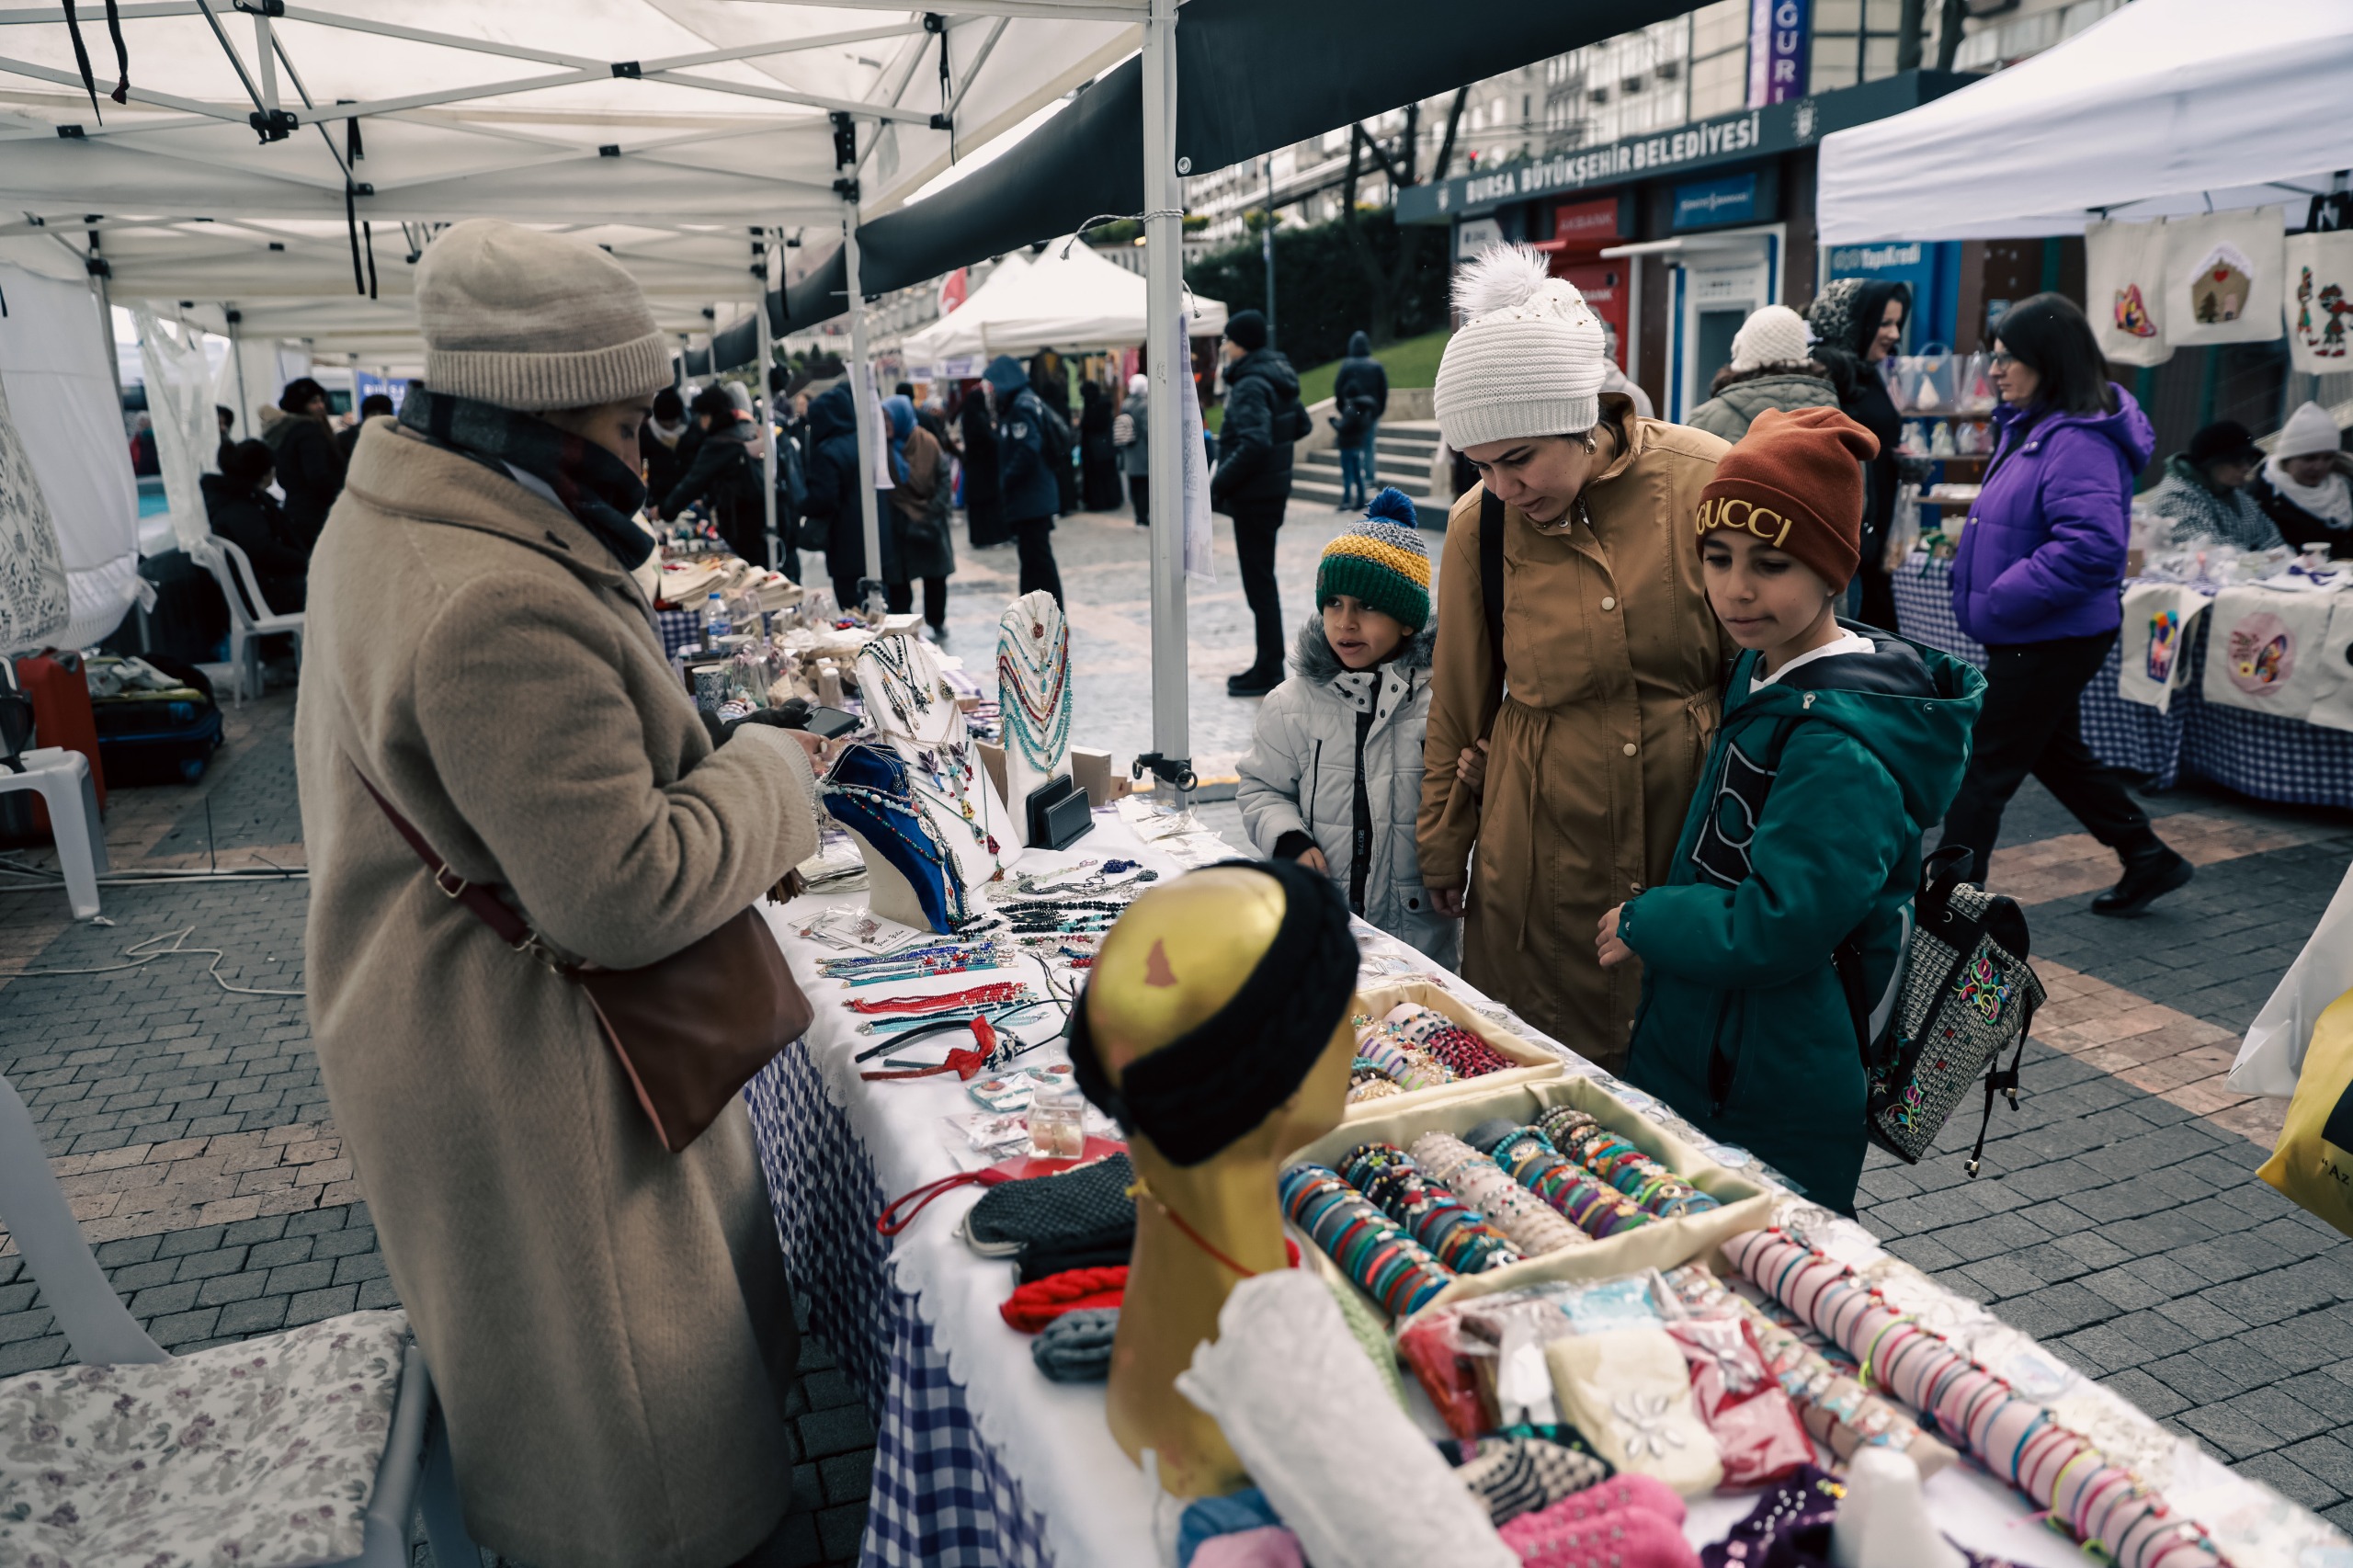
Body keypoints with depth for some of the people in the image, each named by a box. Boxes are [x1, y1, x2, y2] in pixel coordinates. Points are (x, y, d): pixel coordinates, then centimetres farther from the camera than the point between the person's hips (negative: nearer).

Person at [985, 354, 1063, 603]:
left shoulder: (1021, 406, -16)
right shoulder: (1024, 401, 14)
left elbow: (1028, 451, -25)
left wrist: (1006, 481, -14)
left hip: (1030, 499, -10)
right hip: (1032, 498, 10)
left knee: (1038, 559, -5)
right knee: (1033, 558, 15)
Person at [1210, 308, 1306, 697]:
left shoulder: (1250, 386, -18)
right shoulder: (1277, 377, 11)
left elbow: (1254, 445, -29)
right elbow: (1300, 425, 21)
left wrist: (1218, 485, -24)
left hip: (1254, 496, -10)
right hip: (1273, 488, 10)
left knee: (1259, 582, -3)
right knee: (1261, 580, 16)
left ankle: (1269, 673, 4)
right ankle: (1268, 666, 23)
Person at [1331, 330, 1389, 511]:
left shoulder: (1346, 366, -6)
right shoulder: (1377, 366, -1)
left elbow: (1338, 389, -5)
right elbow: (1384, 391, 1)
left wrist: (1342, 410, 4)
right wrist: (1380, 410, 9)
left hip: (1352, 413, -1)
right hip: (1371, 412, 2)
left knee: (1351, 452, 2)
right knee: (1370, 447, 8)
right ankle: (1369, 478, 7)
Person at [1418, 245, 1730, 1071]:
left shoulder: (1705, 481, -9)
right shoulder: (1479, 522, -5)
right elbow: (1459, 704, 7)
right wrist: (1443, 851, 14)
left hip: (1697, 824, 0)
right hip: (1544, 852, 1)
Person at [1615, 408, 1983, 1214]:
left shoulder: (1837, 742, -26)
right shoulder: (1766, 672, 3)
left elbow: (1779, 927, -28)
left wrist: (1644, 922, -15)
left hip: (1773, 1107, -9)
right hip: (1701, 1055, 9)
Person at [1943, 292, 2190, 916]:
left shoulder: (2080, 443, -22)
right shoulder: (2029, 426, 9)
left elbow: (2091, 548, -32)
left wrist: (1997, 602, -25)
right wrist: (1976, 582, 7)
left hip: (2052, 639, -10)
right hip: (2035, 636, 10)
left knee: (1985, 768, -2)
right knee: (2057, 753, 22)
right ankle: (2149, 860, 37)